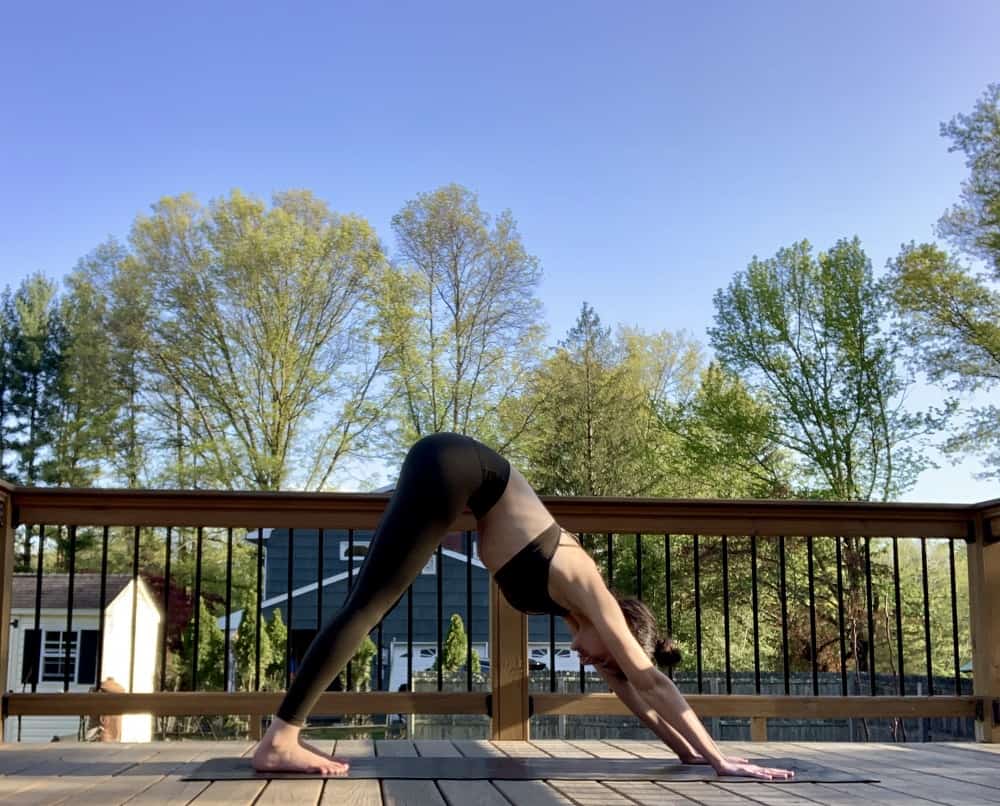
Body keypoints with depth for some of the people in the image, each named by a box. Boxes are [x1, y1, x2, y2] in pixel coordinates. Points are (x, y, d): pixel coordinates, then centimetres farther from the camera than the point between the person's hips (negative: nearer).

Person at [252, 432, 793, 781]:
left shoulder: (574, 603, 9)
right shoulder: (585, 589, -11)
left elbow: (629, 687, 17)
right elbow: (647, 678, -14)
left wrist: (684, 748, 19)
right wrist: (718, 759, -12)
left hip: (456, 475, 12)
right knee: (369, 605, -13)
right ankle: (279, 742, -13)